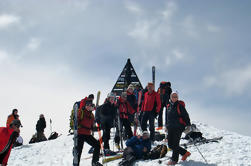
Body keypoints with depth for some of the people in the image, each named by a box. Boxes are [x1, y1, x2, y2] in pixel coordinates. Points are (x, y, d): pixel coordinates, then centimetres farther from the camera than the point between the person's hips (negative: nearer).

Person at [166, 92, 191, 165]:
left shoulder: (180, 105, -5)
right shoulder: (169, 106, 15)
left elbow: (185, 115, -7)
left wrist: (188, 125, -14)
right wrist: (167, 127, 26)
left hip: (178, 127, -7)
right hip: (171, 128, 7)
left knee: (175, 144, -8)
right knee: (170, 144, 6)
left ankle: (174, 159, 2)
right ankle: (185, 153, 22)